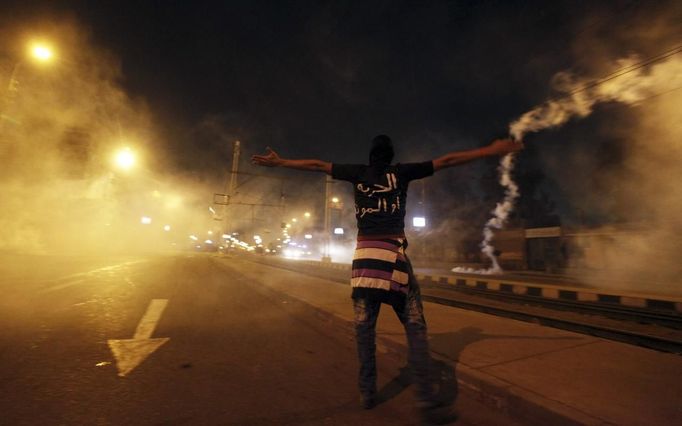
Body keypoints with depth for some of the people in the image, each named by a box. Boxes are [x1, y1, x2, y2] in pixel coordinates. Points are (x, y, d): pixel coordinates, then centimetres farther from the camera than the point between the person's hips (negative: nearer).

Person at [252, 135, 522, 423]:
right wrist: (492, 150, 19)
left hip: (364, 253, 3)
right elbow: (446, 161, 12)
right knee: (415, 325, 2)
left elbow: (317, 165, 19)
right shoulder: (401, 172, 10)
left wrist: (280, 162, 29)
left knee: (364, 325, 9)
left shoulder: (358, 173, 15)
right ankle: (425, 400, 0)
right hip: (393, 253, -2)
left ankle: (368, 393, 18)